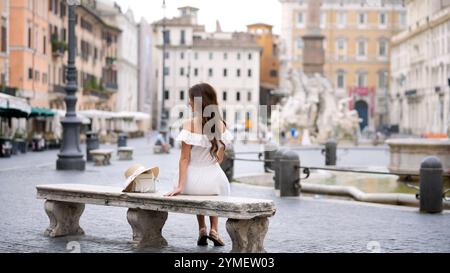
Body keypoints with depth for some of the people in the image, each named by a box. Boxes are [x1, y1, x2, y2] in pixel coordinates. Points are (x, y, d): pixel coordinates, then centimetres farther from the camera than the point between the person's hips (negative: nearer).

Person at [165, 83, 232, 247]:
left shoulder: (190, 125, -14)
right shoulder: (221, 125, -4)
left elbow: (184, 158, -14)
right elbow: (220, 158, 5)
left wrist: (180, 186, -11)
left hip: (194, 181, -2)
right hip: (215, 181, 2)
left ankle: (202, 229, 27)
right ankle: (214, 229, 22)